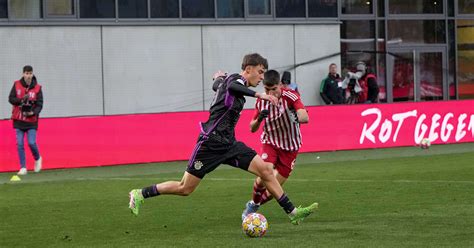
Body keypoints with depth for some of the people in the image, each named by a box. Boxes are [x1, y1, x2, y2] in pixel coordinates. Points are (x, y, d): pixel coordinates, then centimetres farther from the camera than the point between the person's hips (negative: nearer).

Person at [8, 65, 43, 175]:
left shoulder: (37, 88, -3)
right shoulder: (17, 85, 1)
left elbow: (39, 105, -4)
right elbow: (11, 99, -1)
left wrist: (33, 112, -23)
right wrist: (21, 99, -18)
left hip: (31, 120, -2)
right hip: (18, 120, 2)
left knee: (31, 143, -11)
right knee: (20, 144, -1)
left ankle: (38, 159, 19)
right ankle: (23, 168, 7)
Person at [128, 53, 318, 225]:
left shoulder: (233, 81, 17)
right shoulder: (236, 79, -10)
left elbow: (217, 85, 40)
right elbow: (231, 87, -38)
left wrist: (219, 77, 63)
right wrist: (259, 95, -44)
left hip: (229, 144, 9)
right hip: (211, 143, -9)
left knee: (266, 170, -5)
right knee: (185, 188, -2)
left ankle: (292, 213, -4)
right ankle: (140, 194, 14)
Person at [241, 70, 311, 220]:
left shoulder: (290, 96, -19)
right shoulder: (261, 102, -8)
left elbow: (305, 118, -33)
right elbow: (252, 128, 1)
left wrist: (298, 117, -57)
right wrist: (259, 119, -22)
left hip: (290, 148, -1)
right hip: (270, 143, 1)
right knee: (263, 177, -23)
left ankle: (253, 207, 28)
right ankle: (253, 204, 7)